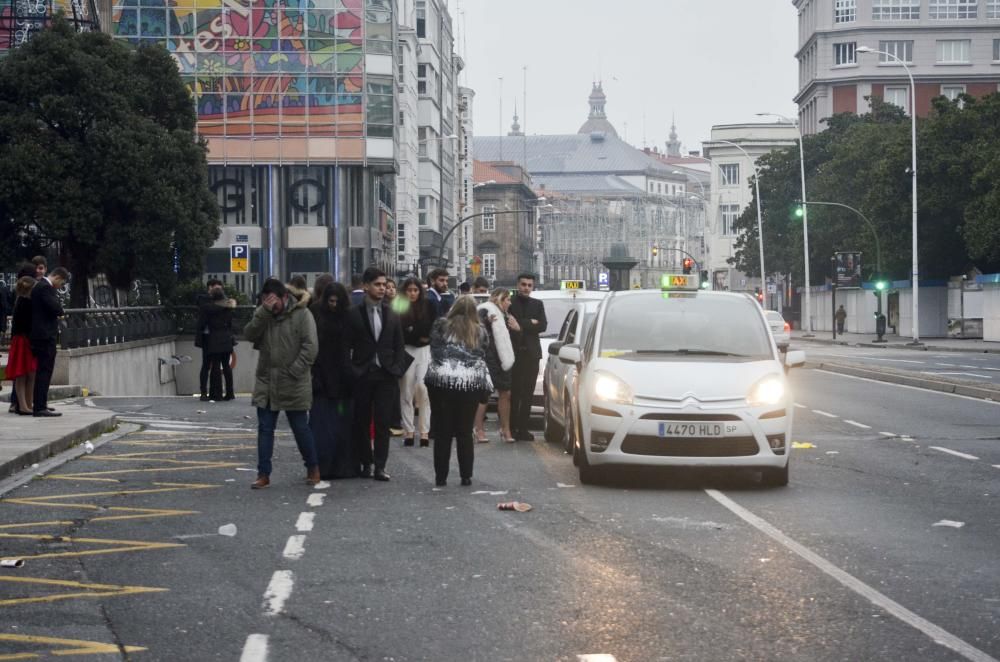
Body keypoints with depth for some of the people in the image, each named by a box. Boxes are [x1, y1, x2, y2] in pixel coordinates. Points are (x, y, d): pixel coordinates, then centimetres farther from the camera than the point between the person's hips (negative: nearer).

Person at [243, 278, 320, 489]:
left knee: (301, 428, 6)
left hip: (293, 385, -4)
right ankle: (263, 474, 11)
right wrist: (264, 312, -19)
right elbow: (249, 335, -9)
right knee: (265, 429, 6)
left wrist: (293, 371, -18)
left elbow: (310, 348, -14)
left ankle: (312, 468, 23)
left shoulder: (301, 314, -9)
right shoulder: (262, 313, 6)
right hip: (266, 382, 4)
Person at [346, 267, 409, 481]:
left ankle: (380, 466, -2)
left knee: (383, 422, -3)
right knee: (362, 422, 4)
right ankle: (366, 463, 14)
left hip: (386, 375, 2)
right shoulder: (354, 315, 1)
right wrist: (352, 371, -7)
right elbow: (347, 345, 0)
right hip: (362, 375, -2)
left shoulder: (392, 315, 11)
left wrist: (396, 369, 0)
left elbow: (399, 347, 12)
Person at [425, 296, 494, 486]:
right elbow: (482, 358, 9)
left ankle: (441, 476, 5)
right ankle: (466, 476, 9)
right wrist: (486, 387, 15)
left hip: (441, 382, -1)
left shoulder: (441, 326, 4)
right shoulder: (480, 332, 9)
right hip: (470, 385, 1)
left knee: (442, 433, 4)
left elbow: (434, 351, 2)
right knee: (465, 433, 8)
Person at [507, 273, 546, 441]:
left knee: (528, 394, 3)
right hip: (514, 353, -3)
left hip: (531, 353, 3)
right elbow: (506, 325, -10)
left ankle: (523, 429, 6)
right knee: (514, 392, -3)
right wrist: (530, 324, -14)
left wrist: (521, 326, -12)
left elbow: (543, 326, -1)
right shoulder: (509, 303, 2)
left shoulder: (537, 305, 13)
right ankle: (512, 428, 1)